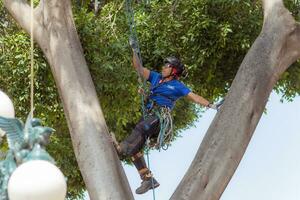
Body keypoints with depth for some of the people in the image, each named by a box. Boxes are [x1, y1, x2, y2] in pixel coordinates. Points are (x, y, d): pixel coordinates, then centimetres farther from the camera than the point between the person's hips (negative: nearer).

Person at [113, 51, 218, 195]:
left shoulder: (177, 86, 12)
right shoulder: (156, 77, 26)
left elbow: (194, 97, 8)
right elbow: (139, 68, 22)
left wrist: (210, 105, -5)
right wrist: (134, 51, 13)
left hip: (160, 116, -6)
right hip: (149, 116, 6)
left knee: (140, 128, -37)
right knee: (134, 148, -6)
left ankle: (121, 149, -58)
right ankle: (148, 180, -4)